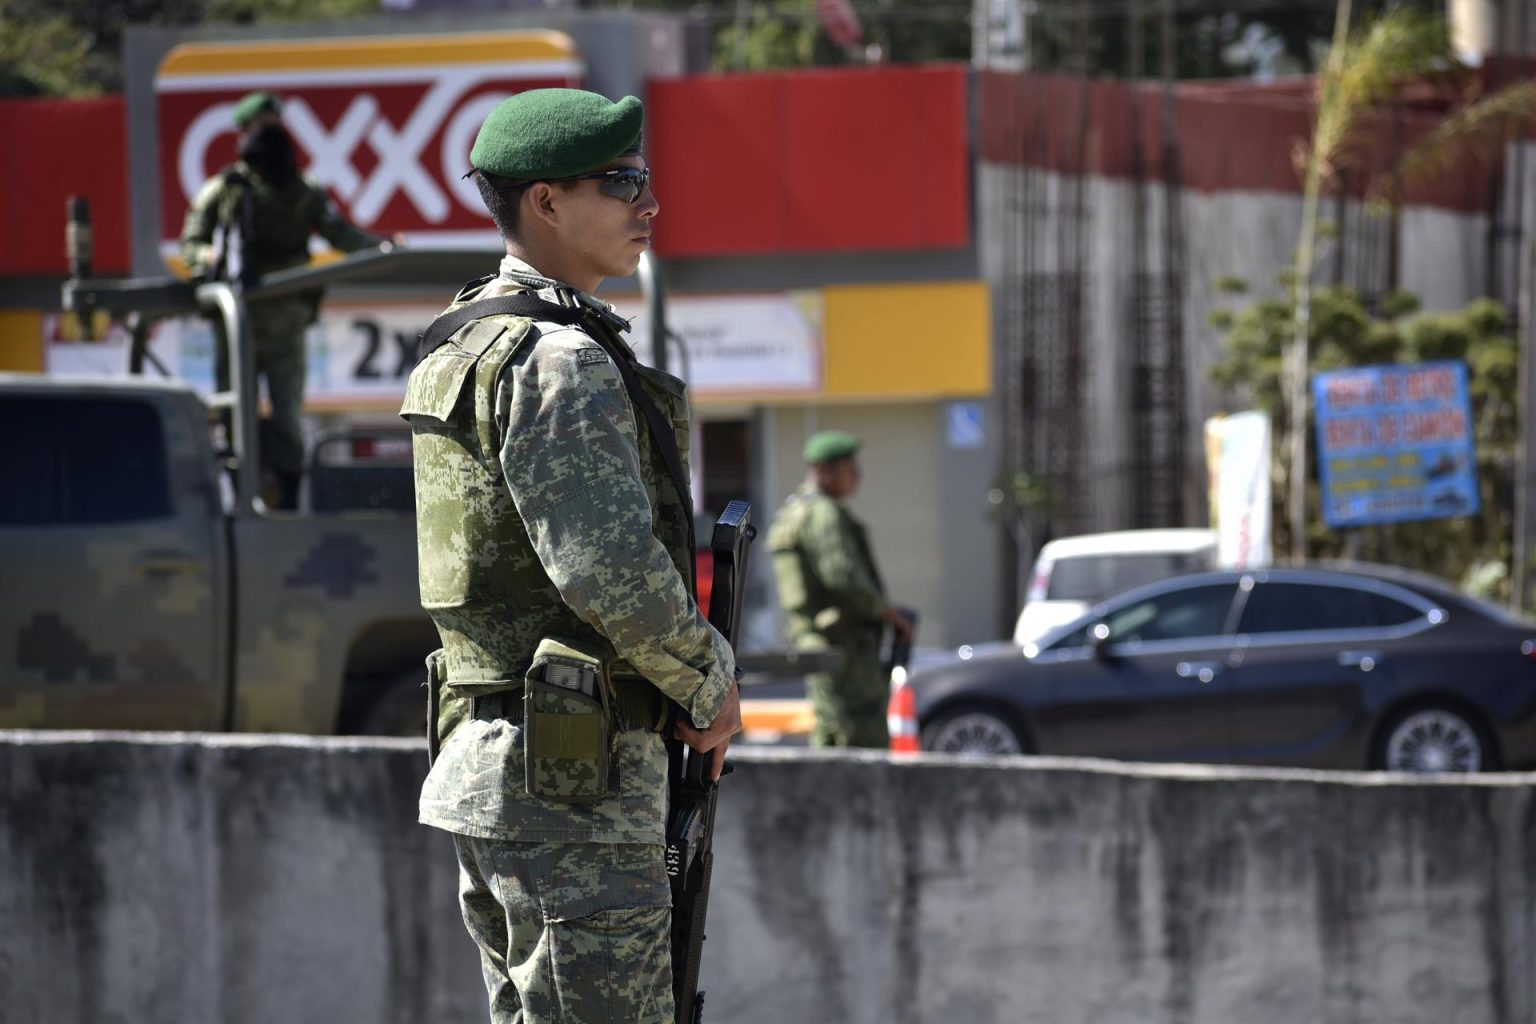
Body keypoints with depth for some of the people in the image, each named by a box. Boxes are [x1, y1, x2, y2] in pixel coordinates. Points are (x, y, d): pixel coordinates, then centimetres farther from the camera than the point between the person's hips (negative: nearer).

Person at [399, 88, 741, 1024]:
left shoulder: (463, 345, 17)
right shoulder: (559, 360, -15)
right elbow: (611, 568, -24)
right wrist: (711, 684, -8)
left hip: (484, 760, 10)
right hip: (576, 773, -10)